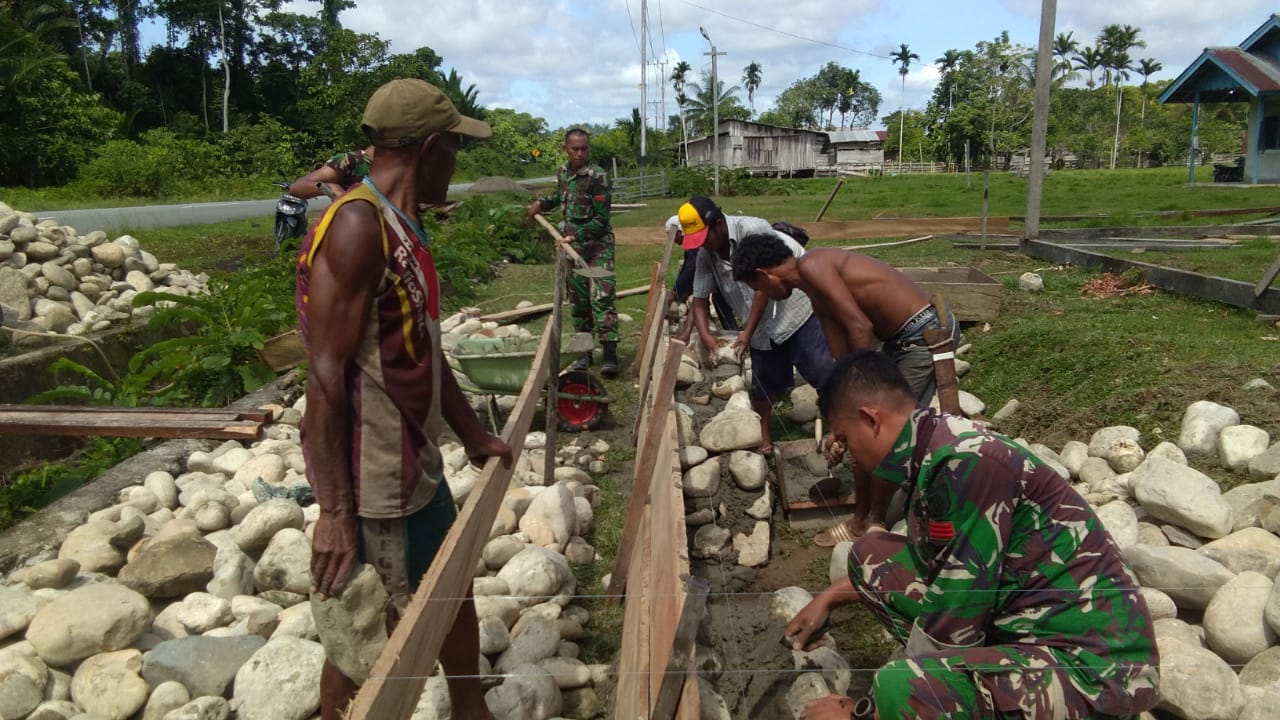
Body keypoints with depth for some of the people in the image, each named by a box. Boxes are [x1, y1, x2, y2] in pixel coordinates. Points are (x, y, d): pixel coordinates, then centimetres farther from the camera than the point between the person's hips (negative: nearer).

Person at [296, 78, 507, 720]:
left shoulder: (403, 227, 10)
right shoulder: (358, 225, -21)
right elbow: (326, 373, -24)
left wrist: (472, 434, 19)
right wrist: (335, 511, -22)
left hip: (417, 466, 10)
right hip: (371, 482, -10)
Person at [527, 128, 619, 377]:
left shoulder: (597, 176, -14)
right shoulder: (563, 172, 7)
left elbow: (601, 220, -16)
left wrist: (576, 236, -22)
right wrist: (541, 204, 14)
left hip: (598, 245, -6)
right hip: (573, 246, 6)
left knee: (601, 298, -14)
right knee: (578, 300, 9)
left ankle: (609, 353, -16)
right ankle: (584, 352, 17)